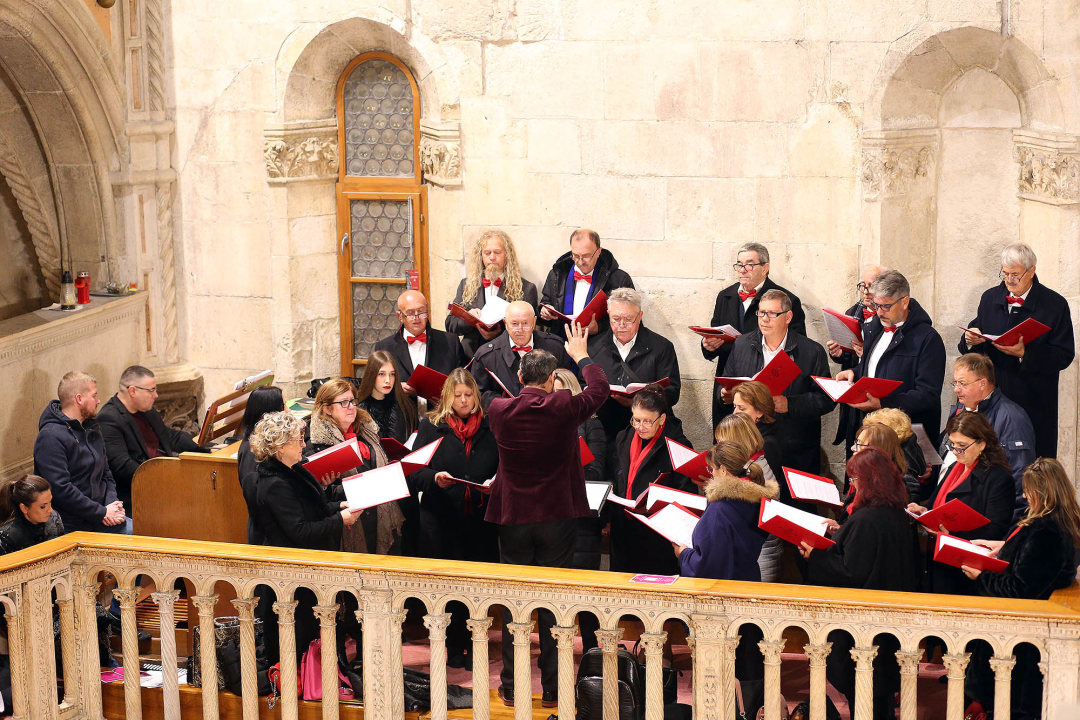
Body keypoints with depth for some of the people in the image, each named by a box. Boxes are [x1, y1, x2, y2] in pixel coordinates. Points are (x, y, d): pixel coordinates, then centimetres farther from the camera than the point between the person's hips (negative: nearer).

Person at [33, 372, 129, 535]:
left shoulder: (92, 428, 17)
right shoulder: (50, 437, -12)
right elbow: (61, 489, -19)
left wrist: (112, 503, 1)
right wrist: (102, 512, -15)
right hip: (71, 527, -8)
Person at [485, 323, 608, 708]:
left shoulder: (499, 410, -7)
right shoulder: (563, 408, -12)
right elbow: (599, 390, 7)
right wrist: (582, 356, 21)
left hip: (513, 518, 2)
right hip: (558, 517, -1)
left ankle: (511, 687, 13)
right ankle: (552, 687, 10)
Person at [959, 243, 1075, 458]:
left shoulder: (1055, 305, -4)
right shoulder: (990, 298, 11)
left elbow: (1064, 356, -9)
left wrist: (1024, 353, -21)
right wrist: (971, 340, -8)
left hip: (1034, 402, -4)